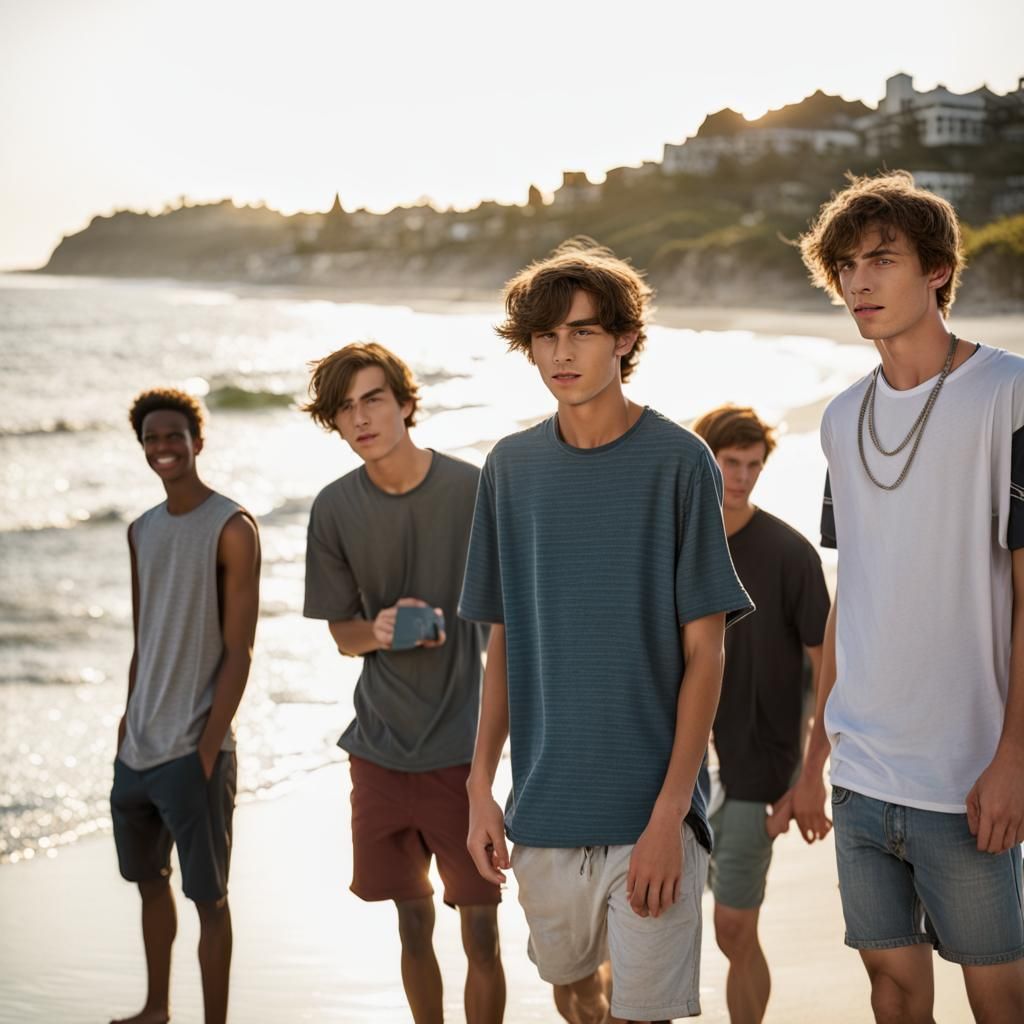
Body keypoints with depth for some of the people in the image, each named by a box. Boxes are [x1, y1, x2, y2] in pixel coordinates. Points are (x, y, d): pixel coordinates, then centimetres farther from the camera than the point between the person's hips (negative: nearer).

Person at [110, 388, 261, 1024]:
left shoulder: (232, 529, -10)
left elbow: (240, 651, -13)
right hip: (137, 750, 7)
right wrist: (130, 728, 13)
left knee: (209, 898, -1)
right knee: (150, 880, 18)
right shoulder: (142, 532, 11)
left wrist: (206, 750, -16)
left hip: (194, 752, -7)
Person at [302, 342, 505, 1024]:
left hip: (465, 746, -3)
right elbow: (342, 633, 9)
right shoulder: (336, 508, 0)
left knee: (480, 931, 0)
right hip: (381, 747, 3)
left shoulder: (473, 492, -10)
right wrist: (379, 629, -13)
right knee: (413, 924, 14)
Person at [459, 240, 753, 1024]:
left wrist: (669, 812, -14)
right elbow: (505, 641, 10)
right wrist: (481, 786, 4)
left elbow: (705, 653, -8)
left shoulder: (678, 462, -8)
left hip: (650, 808, -4)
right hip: (545, 804, 4)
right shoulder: (513, 467, 4)